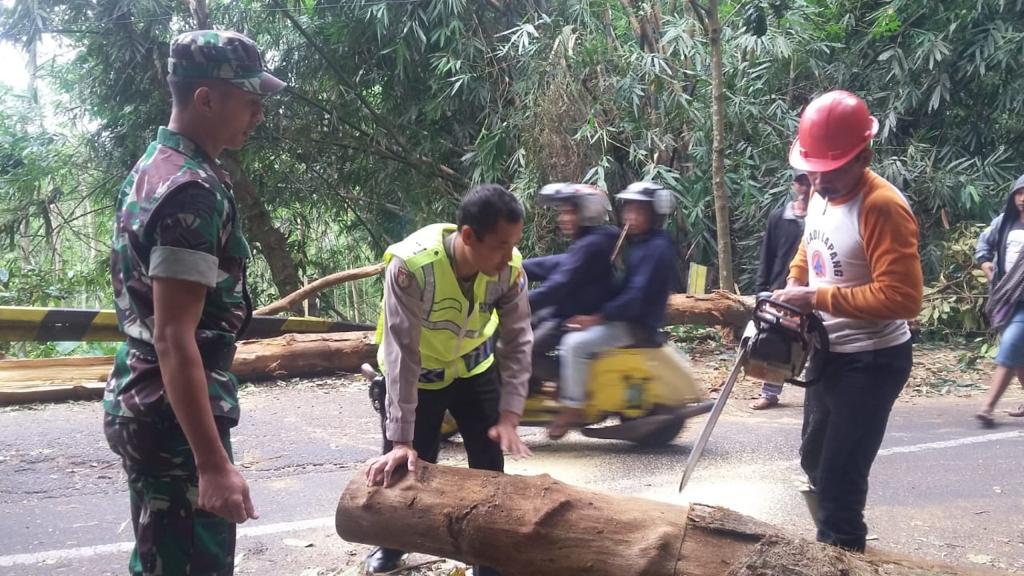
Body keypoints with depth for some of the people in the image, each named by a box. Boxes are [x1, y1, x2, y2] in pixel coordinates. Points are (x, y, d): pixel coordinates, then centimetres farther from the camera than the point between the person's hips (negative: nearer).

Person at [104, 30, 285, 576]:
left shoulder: (150, 169, 10)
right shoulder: (192, 190, -21)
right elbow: (174, 338, -25)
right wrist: (214, 463, -27)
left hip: (140, 404, 10)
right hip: (175, 417, -10)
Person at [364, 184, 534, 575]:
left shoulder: (509, 269, -27)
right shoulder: (411, 265, -38)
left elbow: (517, 340, -19)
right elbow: (402, 352, -36)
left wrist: (509, 415, -27)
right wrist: (401, 439, -35)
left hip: (473, 367, 3)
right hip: (417, 374, -3)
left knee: (490, 464, 1)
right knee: (405, 469, 3)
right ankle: (391, 544, 32)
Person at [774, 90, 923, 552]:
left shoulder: (882, 207, -25)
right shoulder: (820, 196, 2)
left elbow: (902, 297, -31)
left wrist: (818, 299, -27)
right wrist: (791, 292, 0)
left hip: (871, 362, -9)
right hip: (829, 353, 10)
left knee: (839, 481, -6)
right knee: (815, 461, 24)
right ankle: (834, 550, 44)